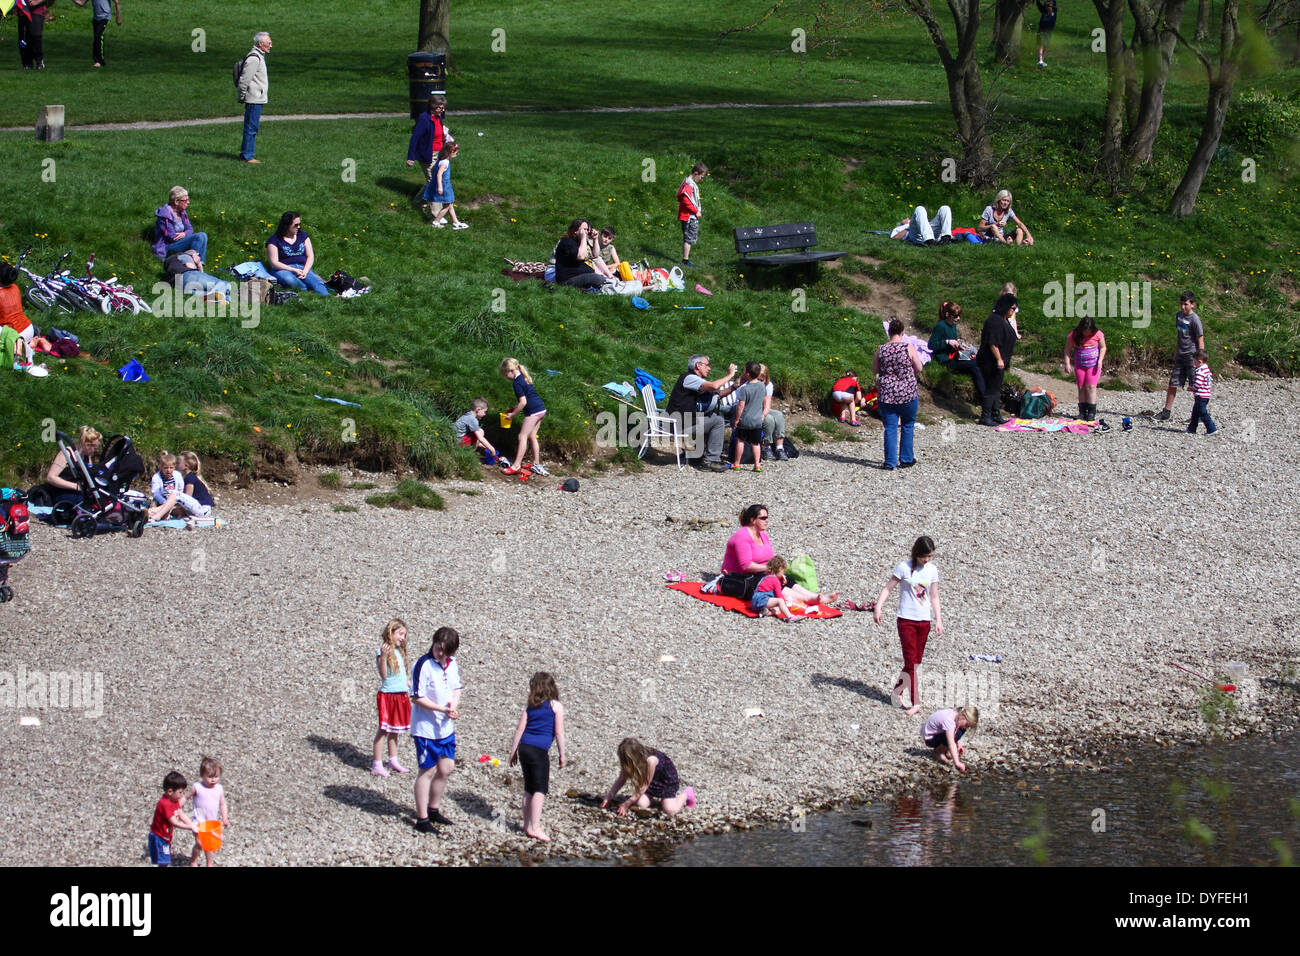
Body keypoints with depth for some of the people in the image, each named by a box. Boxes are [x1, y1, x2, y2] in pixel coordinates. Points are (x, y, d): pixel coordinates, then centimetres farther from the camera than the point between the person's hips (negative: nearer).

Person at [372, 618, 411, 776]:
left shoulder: (399, 651, 12)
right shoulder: (383, 651, -13)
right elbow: (383, 674, -21)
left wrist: (410, 686, 24)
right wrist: (383, 657, -33)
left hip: (401, 694, 8)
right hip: (387, 694, -8)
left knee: (394, 729, 15)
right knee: (383, 729, -5)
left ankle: (393, 760, 24)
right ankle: (377, 764, -1)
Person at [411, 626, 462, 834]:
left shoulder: (452, 664, 3)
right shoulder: (423, 666, -19)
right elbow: (417, 698, -20)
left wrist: (454, 704, -6)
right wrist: (443, 710, -25)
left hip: (446, 728, 7)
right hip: (426, 728, -7)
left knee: (446, 768, 13)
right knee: (428, 771, 0)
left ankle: (433, 809, 31)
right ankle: (422, 818, 9)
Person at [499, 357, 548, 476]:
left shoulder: (517, 383, -15)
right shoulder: (523, 378, 15)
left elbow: (523, 402, -18)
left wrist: (512, 414, -8)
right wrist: (514, 409, 18)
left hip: (533, 412, -10)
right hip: (541, 409, 10)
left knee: (523, 436, -7)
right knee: (532, 437, 16)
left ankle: (516, 466, -9)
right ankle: (537, 464, 21)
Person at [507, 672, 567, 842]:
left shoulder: (530, 705, 11)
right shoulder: (556, 706, 0)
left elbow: (519, 729, 10)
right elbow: (559, 732, -4)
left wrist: (513, 751, 15)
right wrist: (562, 755, 3)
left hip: (524, 748, 5)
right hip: (539, 751, -5)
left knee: (529, 788, 15)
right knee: (540, 789, -3)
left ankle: (527, 825, 20)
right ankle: (534, 827, -10)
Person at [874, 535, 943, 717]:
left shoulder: (932, 570, 6)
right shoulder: (904, 567, -7)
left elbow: (934, 597, 12)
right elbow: (887, 588, -5)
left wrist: (938, 620, 8)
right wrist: (878, 608, -15)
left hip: (924, 620, 5)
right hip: (906, 619, -5)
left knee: (916, 662, 8)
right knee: (911, 661, -10)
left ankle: (897, 691, 25)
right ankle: (916, 702, -10)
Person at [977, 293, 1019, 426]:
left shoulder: (1005, 321, 15)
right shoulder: (995, 320, -18)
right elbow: (992, 343, -23)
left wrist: (1006, 362, 26)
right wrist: (999, 360, -24)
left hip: (999, 361, 10)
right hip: (991, 362, -10)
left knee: (997, 389, 14)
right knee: (991, 388, -7)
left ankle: (996, 415, 20)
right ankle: (985, 416, -4)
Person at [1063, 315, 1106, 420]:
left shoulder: (1098, 334, -8)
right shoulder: (1073, 336, -8)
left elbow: (1103, 347, 2)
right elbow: (1067, 350, -1)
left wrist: (1100, 360, -11)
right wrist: (1067, 364, -9)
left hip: (1093, 365, -2)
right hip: (1079, 365, 2)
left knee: (1091, 387, -10)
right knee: (1081, 388, 4)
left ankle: (1091, 413, -10)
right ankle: (1082, 412, 8)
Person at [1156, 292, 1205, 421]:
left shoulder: (1195, 319, -13)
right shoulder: (1179, 315, 10)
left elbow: (1200, 340, -12)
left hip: (1192, 356, -7)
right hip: (1181, 356, 7)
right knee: (1173, 383, 7)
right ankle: (1166, 412, 14)